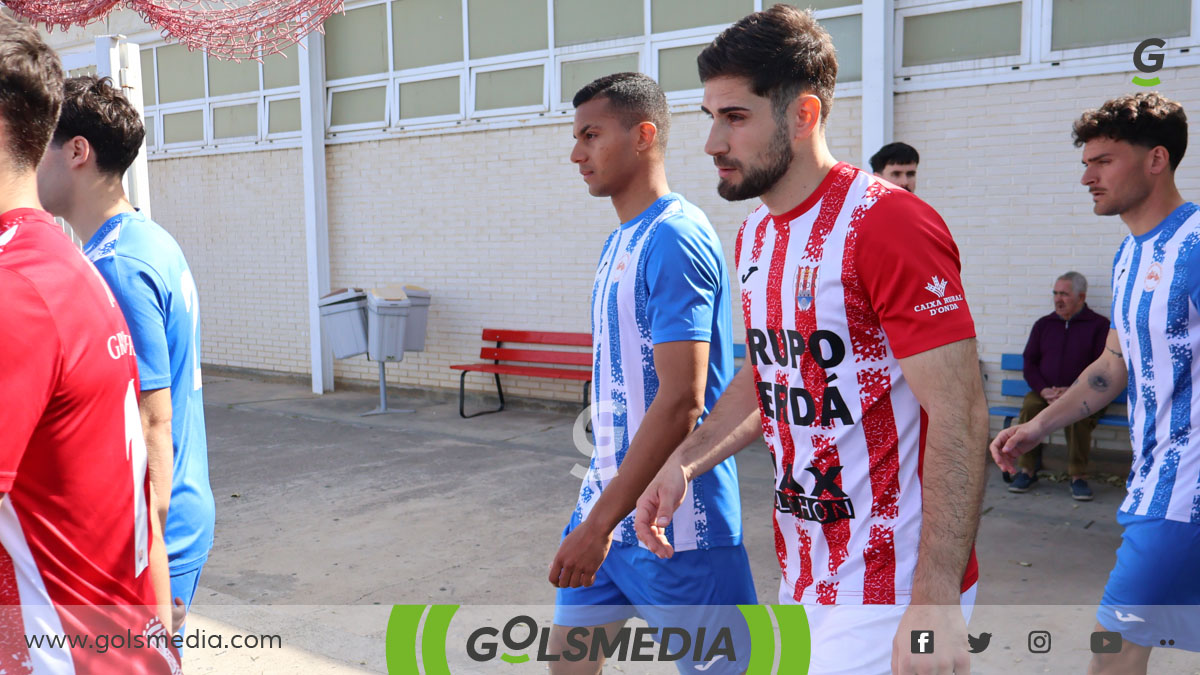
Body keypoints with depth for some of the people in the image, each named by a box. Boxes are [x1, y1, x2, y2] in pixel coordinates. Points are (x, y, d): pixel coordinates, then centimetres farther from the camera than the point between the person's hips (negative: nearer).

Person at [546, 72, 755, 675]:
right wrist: (597, 511, 20)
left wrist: (601, 521, -24)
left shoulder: (674, 240, -18)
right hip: (609, 499, 9)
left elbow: (681, 402, -24)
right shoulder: (620, 242, 11)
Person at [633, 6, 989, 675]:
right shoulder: (755, 236, 8)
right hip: (804, 575, 8)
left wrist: (935, 602, -24)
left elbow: (961, 418, -21)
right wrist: (683, 464, 5)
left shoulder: (888, 226, -19)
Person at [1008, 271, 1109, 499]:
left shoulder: (1099, 325, 4)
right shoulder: (1043, 324, 15)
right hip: (1045, 393, 3)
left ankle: (1078, 476, -24)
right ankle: (1027, 470, -20)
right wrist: (1043, 390, -9)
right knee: (1030, 406, -29)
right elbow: (1030, 363, 11)